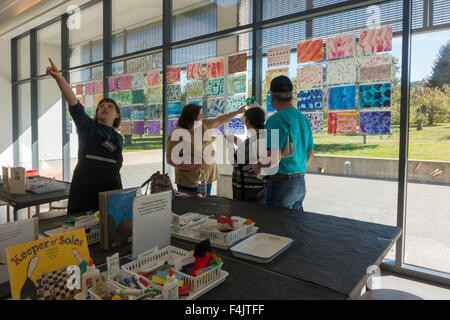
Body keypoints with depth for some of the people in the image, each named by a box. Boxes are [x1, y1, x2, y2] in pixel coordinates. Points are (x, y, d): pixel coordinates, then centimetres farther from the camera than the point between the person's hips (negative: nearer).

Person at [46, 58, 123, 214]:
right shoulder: (87, 127, 5)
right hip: (83, 192, -2)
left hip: (111, 195, 2)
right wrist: (59, 78, -23)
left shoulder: (118, 139, 12)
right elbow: (73, 102, -10)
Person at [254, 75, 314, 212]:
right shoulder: (303, 118, 10)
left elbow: (274, 159, -25)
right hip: (301, 184, 8)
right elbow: (310, 154, 18)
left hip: (282, 184, -8)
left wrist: (258, 167, -6)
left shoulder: (276, 120, -17)